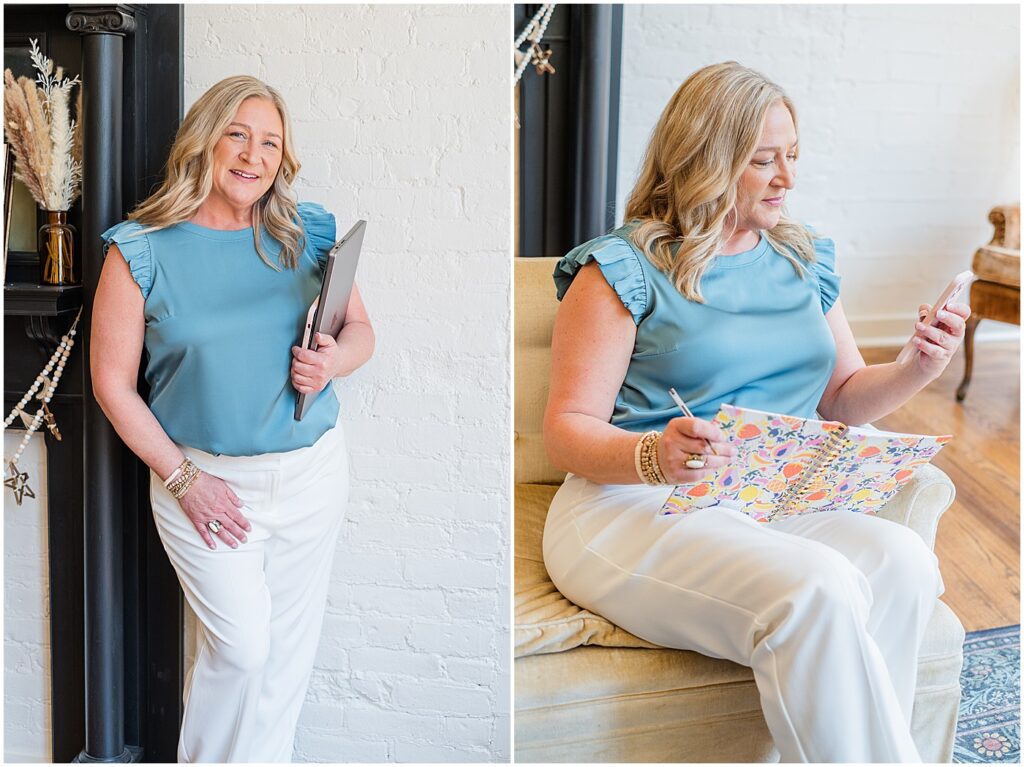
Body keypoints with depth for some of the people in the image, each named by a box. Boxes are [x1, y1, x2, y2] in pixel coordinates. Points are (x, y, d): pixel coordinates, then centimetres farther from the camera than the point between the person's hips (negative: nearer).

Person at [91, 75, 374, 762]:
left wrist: (334, 361, -14)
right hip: (205, 478, -3)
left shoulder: (307, 234, 1)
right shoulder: (141, 250, -8)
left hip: (312, 471, 3)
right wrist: (182, 479, -11)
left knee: (291, 643, 11)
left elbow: (361, 331, 10)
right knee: (241, 645, -4)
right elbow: (113, 383, -6)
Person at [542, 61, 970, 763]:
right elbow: (568, 429, -7)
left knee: (902, 560, -26)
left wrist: (917, 371, 0)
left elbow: (843, 397, 21)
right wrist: (653, 455, -28)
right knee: (816, 588, -32)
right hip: (634, 507, -5)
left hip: (778, 504, 6)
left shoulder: (806, 259, 18)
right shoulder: (623, 268, -2)